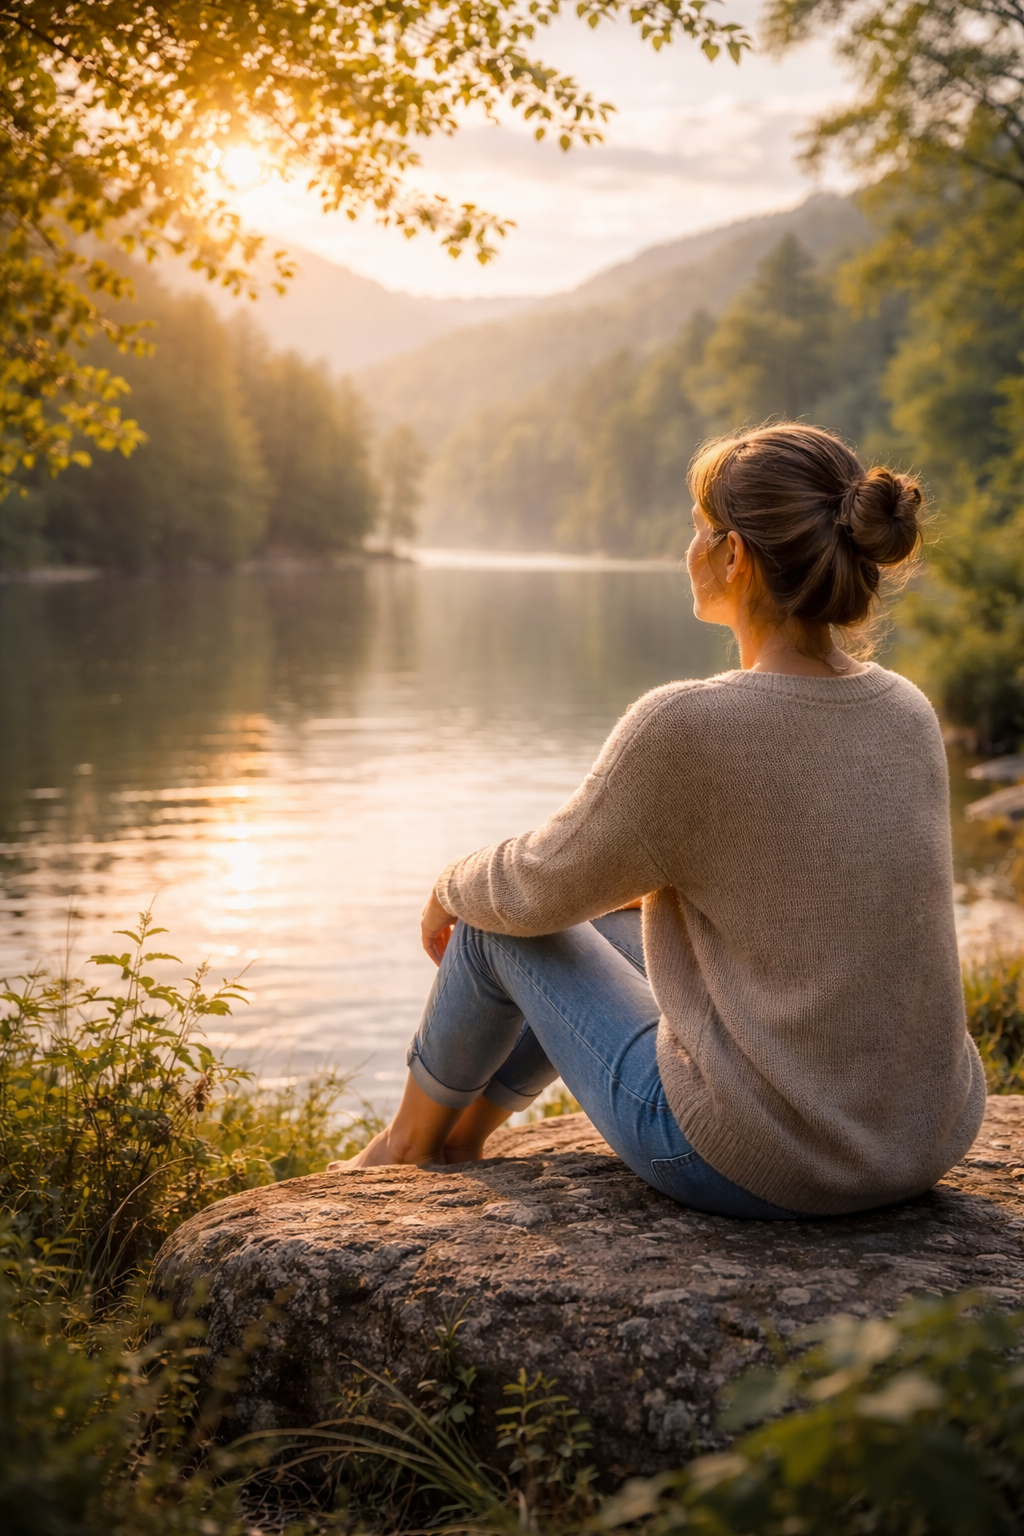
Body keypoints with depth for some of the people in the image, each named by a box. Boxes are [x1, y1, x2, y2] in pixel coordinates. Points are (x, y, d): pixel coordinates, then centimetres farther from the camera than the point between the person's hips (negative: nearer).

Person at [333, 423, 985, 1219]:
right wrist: (627, 875, 28)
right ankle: (461, 1133, 50)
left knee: (506, 923, 17)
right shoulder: (908, 714, 0)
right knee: (613, 919, 28)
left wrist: (453, 887, 16)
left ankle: (408, 1143, 45)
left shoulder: (685, 727, -21)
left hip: (754, 1165, -6)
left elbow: (541, 889, -6)